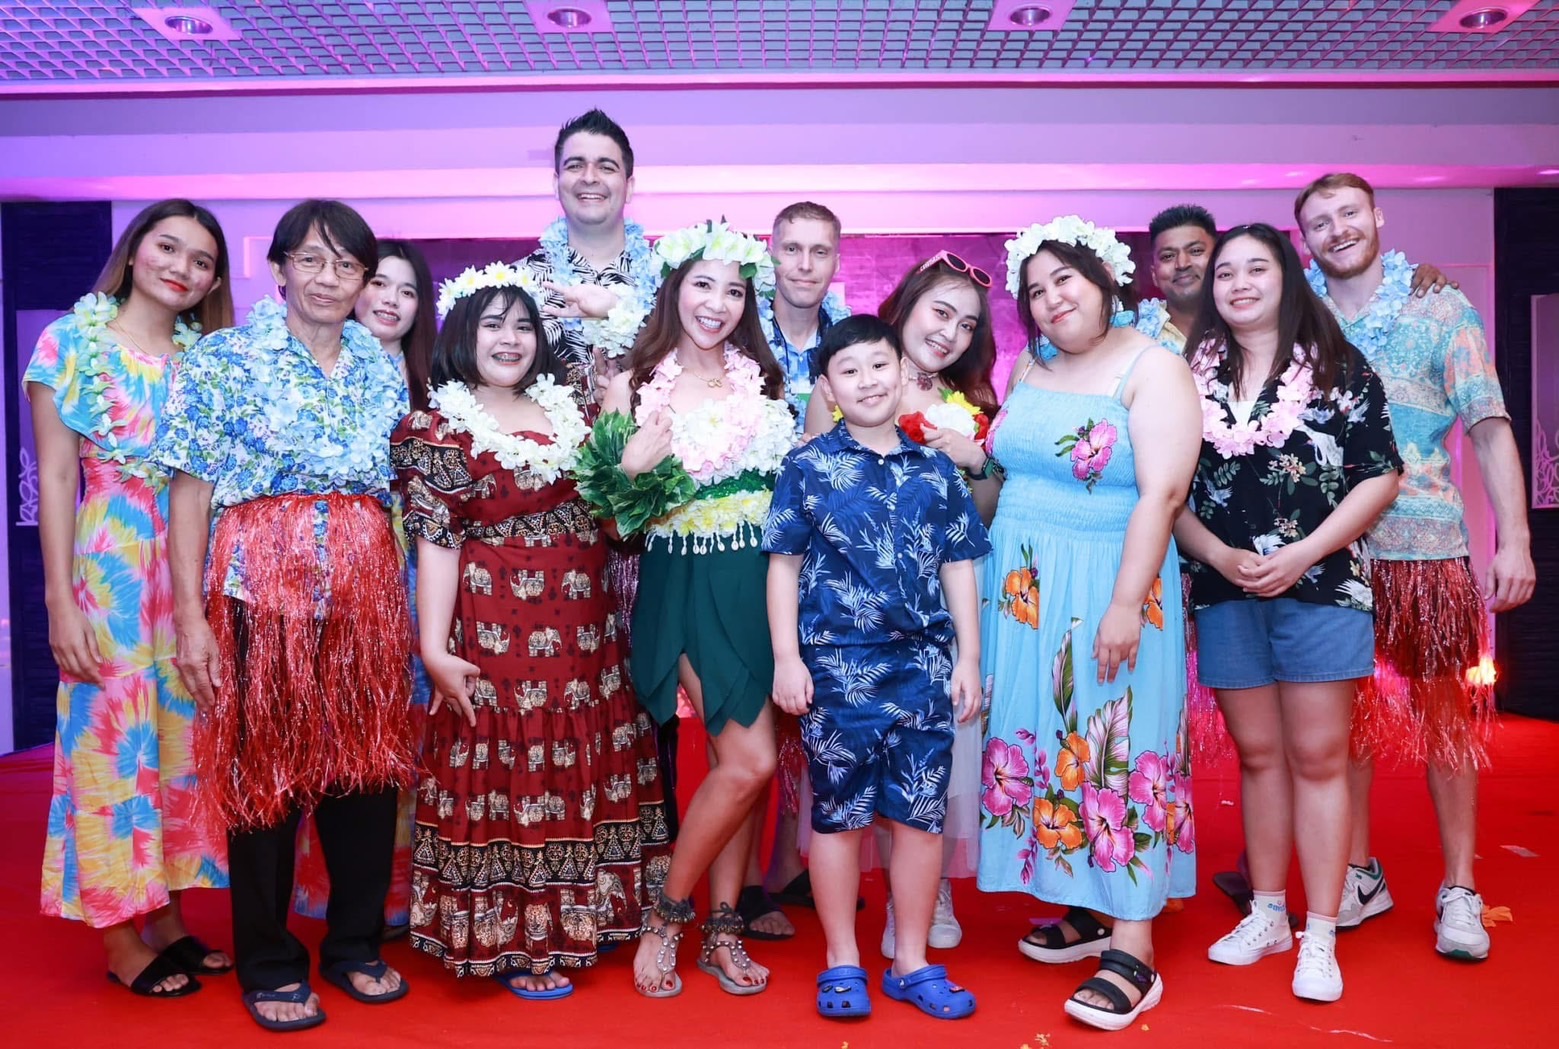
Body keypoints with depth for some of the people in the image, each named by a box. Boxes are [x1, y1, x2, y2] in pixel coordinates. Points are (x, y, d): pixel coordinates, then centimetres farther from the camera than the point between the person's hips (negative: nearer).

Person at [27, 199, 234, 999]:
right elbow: (56, 476, -5)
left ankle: (168, 914, 22)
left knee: (182, 734, 9)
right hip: (110, 563, -4)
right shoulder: (71, 341, -1)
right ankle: (119, 936, 14)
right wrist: (61, 599, -11)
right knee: (112, 735, 1)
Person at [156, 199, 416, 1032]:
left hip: (368, 587, 4)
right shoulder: (222, 360, -2)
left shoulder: (384, 368, 10)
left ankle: (355, 944, 27)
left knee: (367, 761, 9)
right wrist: (191, 617, -10)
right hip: (260, 583, -4)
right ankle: (269, 966, 22)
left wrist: (405, 599, 9)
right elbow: (191, 493, -4)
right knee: (263, 766, 5)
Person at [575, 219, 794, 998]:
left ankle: (722, 929, 23)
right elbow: (606, 500, -5)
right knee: (749, 760, -11)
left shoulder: (762, 380, 9)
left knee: (738, 761, 7)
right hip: (684, 586, -4)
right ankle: (666, 916, 12)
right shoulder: (633, 385, -2)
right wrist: (634, 467, -17)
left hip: (759, 583, 4)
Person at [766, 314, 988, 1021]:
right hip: (836, 665, -3)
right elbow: (785, 563, 1)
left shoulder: (935, 470, 9)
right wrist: (787, 657, -6)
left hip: (923, 664, 3)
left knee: (922, 814, 7)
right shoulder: (809, 466, 1)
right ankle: (842, 963, 21)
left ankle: (911, 962, 23)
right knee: (839, 813, 6)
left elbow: (958, 568, 11)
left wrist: (967, 658, 7)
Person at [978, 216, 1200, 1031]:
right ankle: (1086, 907, 24)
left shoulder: (1153, 370, -9)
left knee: (1116, 752, -5)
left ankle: (1132, 951, 0)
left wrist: (1126, 606, -22)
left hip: (1107, 589, -6)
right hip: (1022, 589, 7)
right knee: (1046, 743, 10)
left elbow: (1161, 495, -17)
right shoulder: (1030, 368, 11)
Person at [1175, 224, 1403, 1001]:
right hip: (1225, 593, 3)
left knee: (1317, 757, 1)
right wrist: (1220, 556, -9)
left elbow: (1380, 475, -3)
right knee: (1257, 754, 12)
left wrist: (1301, 553, -13)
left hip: (1320, 587, -2)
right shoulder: (1192, 376, 7)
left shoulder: (1338, 367, 1)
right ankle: (1267, 914, 25)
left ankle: (1320, 936, 10)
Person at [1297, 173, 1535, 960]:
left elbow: (1489, 427, -3)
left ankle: (1459, 892, 18)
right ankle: (1359, 875, 25)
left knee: (1444, 715, 5)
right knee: (1343, 719, 10)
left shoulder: (1441, 309, 1)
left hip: (1426, 545, -2)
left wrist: (1514, 539, -11)